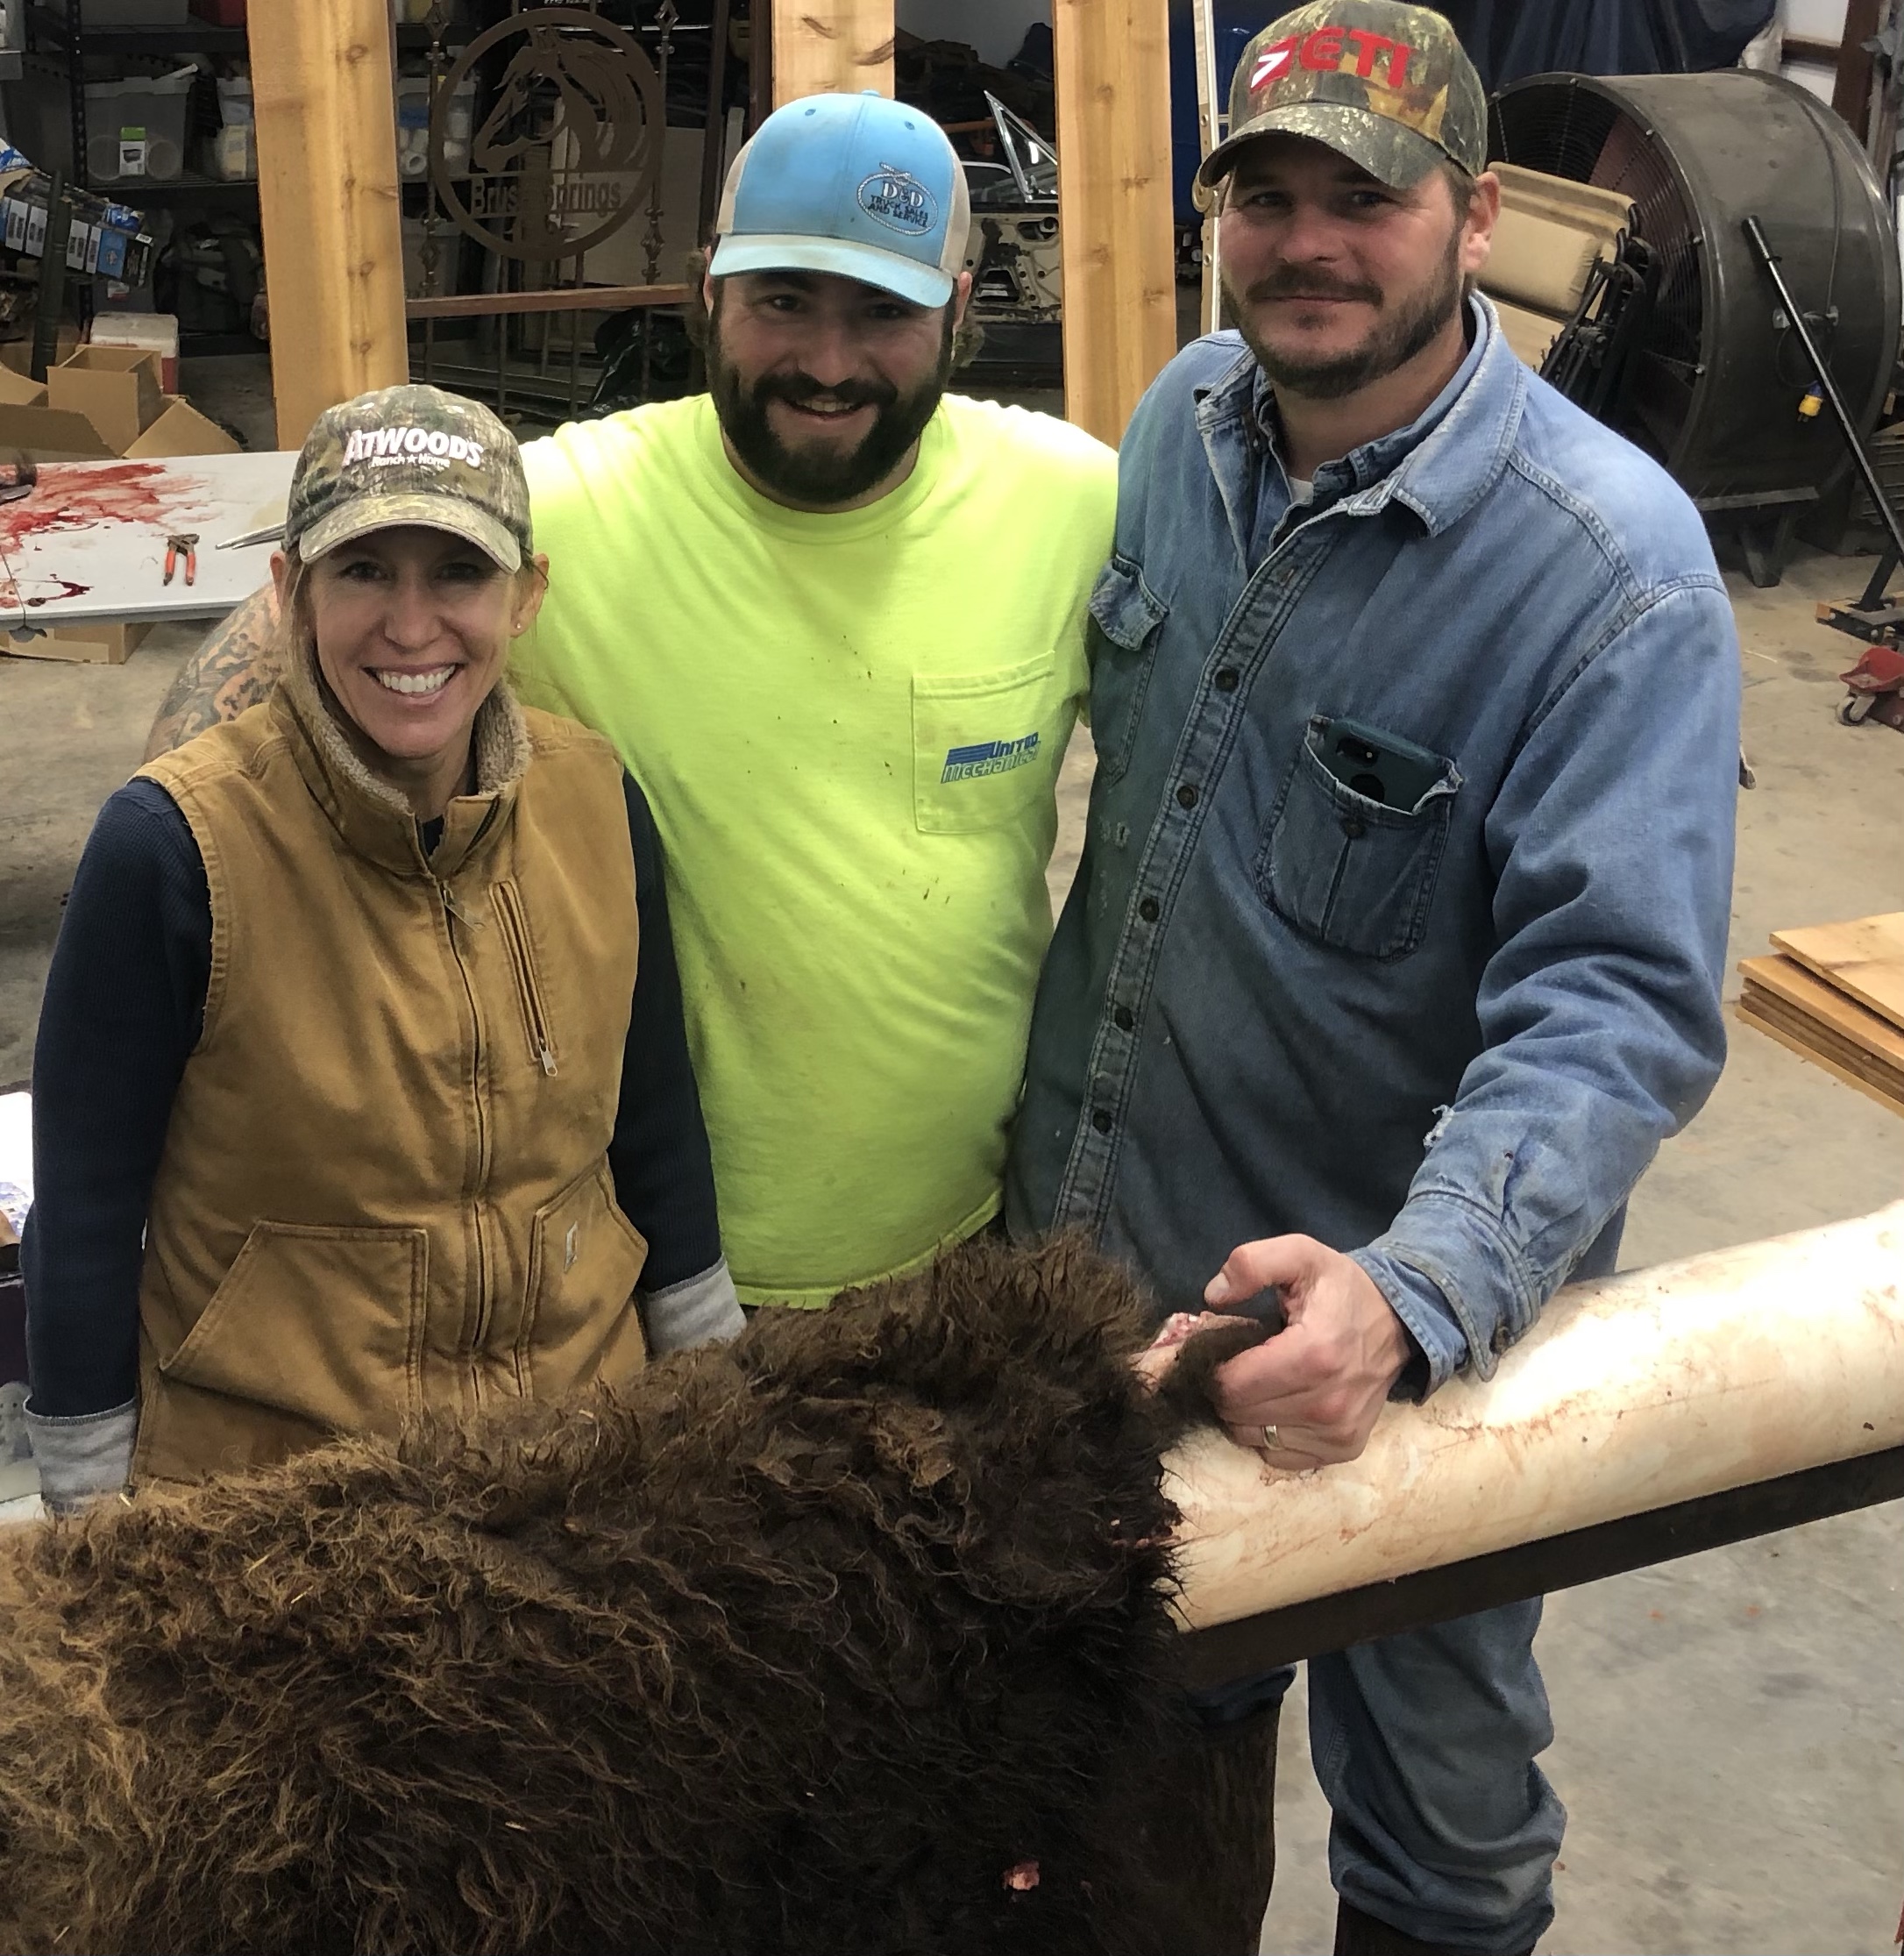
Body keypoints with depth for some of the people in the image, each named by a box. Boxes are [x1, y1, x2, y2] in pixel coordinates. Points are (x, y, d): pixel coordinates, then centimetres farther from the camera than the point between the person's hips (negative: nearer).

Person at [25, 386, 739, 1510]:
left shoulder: (595, 800, -9)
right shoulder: (171, 844, -20)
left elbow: (656, 1121, 3)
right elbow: (84, 1206, -12)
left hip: (581, 1435, 4)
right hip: (258, 1470, -3)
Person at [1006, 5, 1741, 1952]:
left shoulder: (1609, 566, -22)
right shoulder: (1181, 425, -2)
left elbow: (1615, 1004, -27)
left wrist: (1412, 1295, -42)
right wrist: (1053, 1140, 11)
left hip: (1409, 1311, -5)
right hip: (1108, 1245, 6)